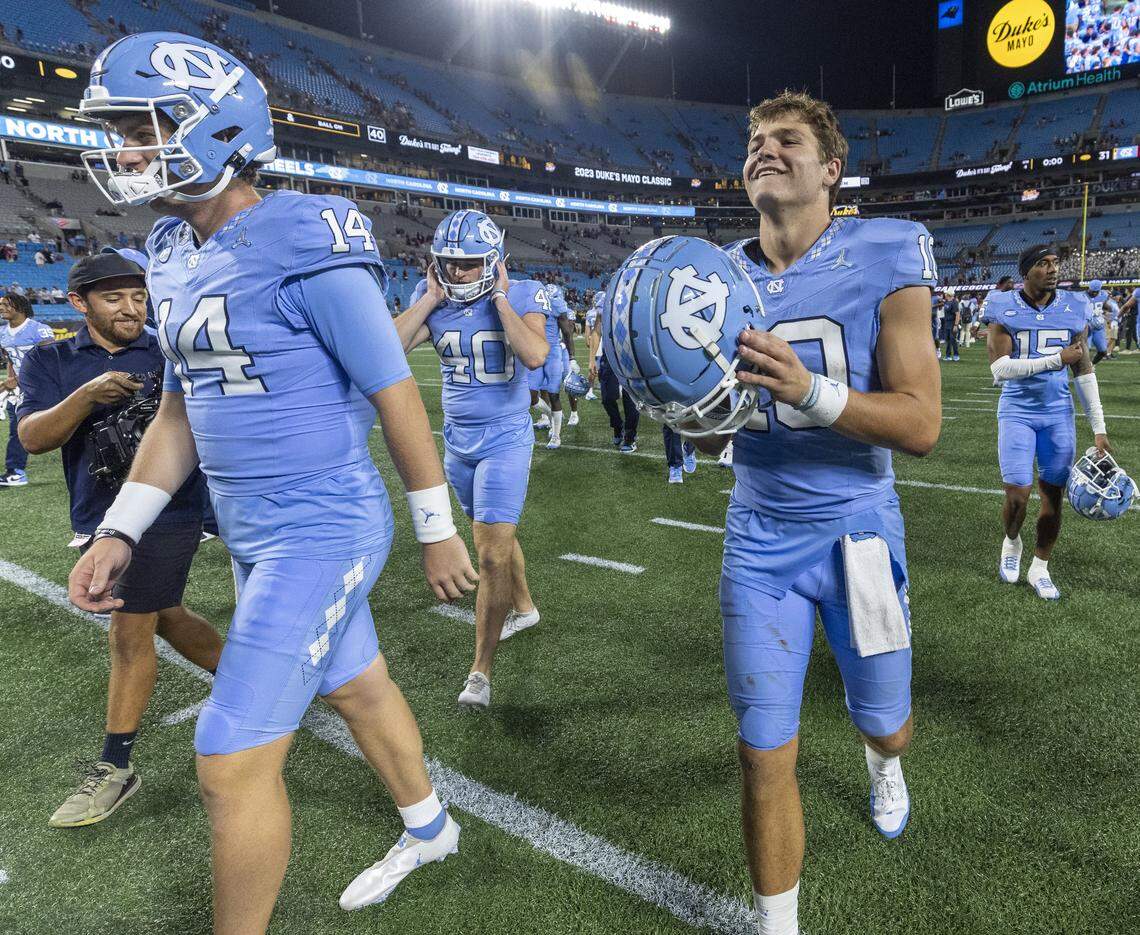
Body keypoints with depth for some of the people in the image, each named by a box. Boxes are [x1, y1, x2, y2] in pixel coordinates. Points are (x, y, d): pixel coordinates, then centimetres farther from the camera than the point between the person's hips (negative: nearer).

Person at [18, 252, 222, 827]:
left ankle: (115, 767, 10)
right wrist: (87, 396, -25)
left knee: (129, 634, -3)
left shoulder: (170, 355, 0)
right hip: (98, 516, 4)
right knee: (164, 617, 16)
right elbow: (32, 438, -8)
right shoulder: (49, 363, 5)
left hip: (166, 508, -4)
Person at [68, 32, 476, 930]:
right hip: (255, 536, 8)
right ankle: (428, 830, 48)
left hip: (322, 533, -8)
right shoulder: (177, 256, 9)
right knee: (358, 688, 24)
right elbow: (183, 409, 15)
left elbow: (396, 395, -14)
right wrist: (119, 531, 10)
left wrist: (439, 533, -9)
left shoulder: (303, 248, -17)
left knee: (233, 763, -2)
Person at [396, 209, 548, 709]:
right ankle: (524, 607, 46)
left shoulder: (523, 294, -10)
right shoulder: (433, 298, 1)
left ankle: (480, 671, 0)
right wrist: (431, 297, -13)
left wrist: (499, 296, -22)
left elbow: (535, 355, -30)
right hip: (458, 439, 5)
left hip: (505, 439, -5)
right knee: (496, 534, 21)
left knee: (491, 553, -9)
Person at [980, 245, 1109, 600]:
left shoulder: (1073, 309, 2)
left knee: (1053, 495, 6)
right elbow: (1000, 369, -16)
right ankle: (1011, 542, 27)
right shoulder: (1004, 310, -8)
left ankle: (1039, 568, 23)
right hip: (1017, 412, -3)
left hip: (1058, 414, 3)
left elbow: (1084, 371, 7)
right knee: (1017, 495, -7)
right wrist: (1056, 359, -22)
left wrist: (1098, 428, 5)